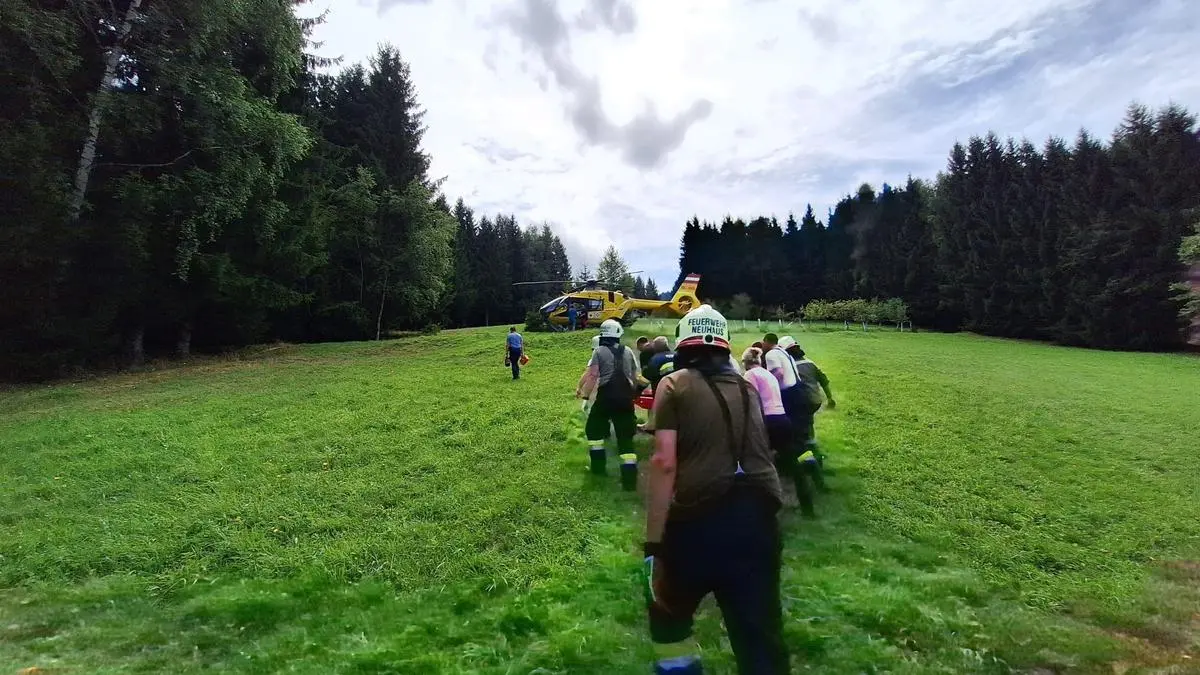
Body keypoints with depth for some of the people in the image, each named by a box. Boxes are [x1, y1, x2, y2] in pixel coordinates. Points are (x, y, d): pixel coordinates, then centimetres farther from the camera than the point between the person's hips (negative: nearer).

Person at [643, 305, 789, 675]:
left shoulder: (675, 383, 0)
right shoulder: (748, 387, 15)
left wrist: (653, 543, -9)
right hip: (759, 519, 4)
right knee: (762, 639, 14)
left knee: (668, 611, 24)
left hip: (701, 518, -4)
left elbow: (664, 462, -10)